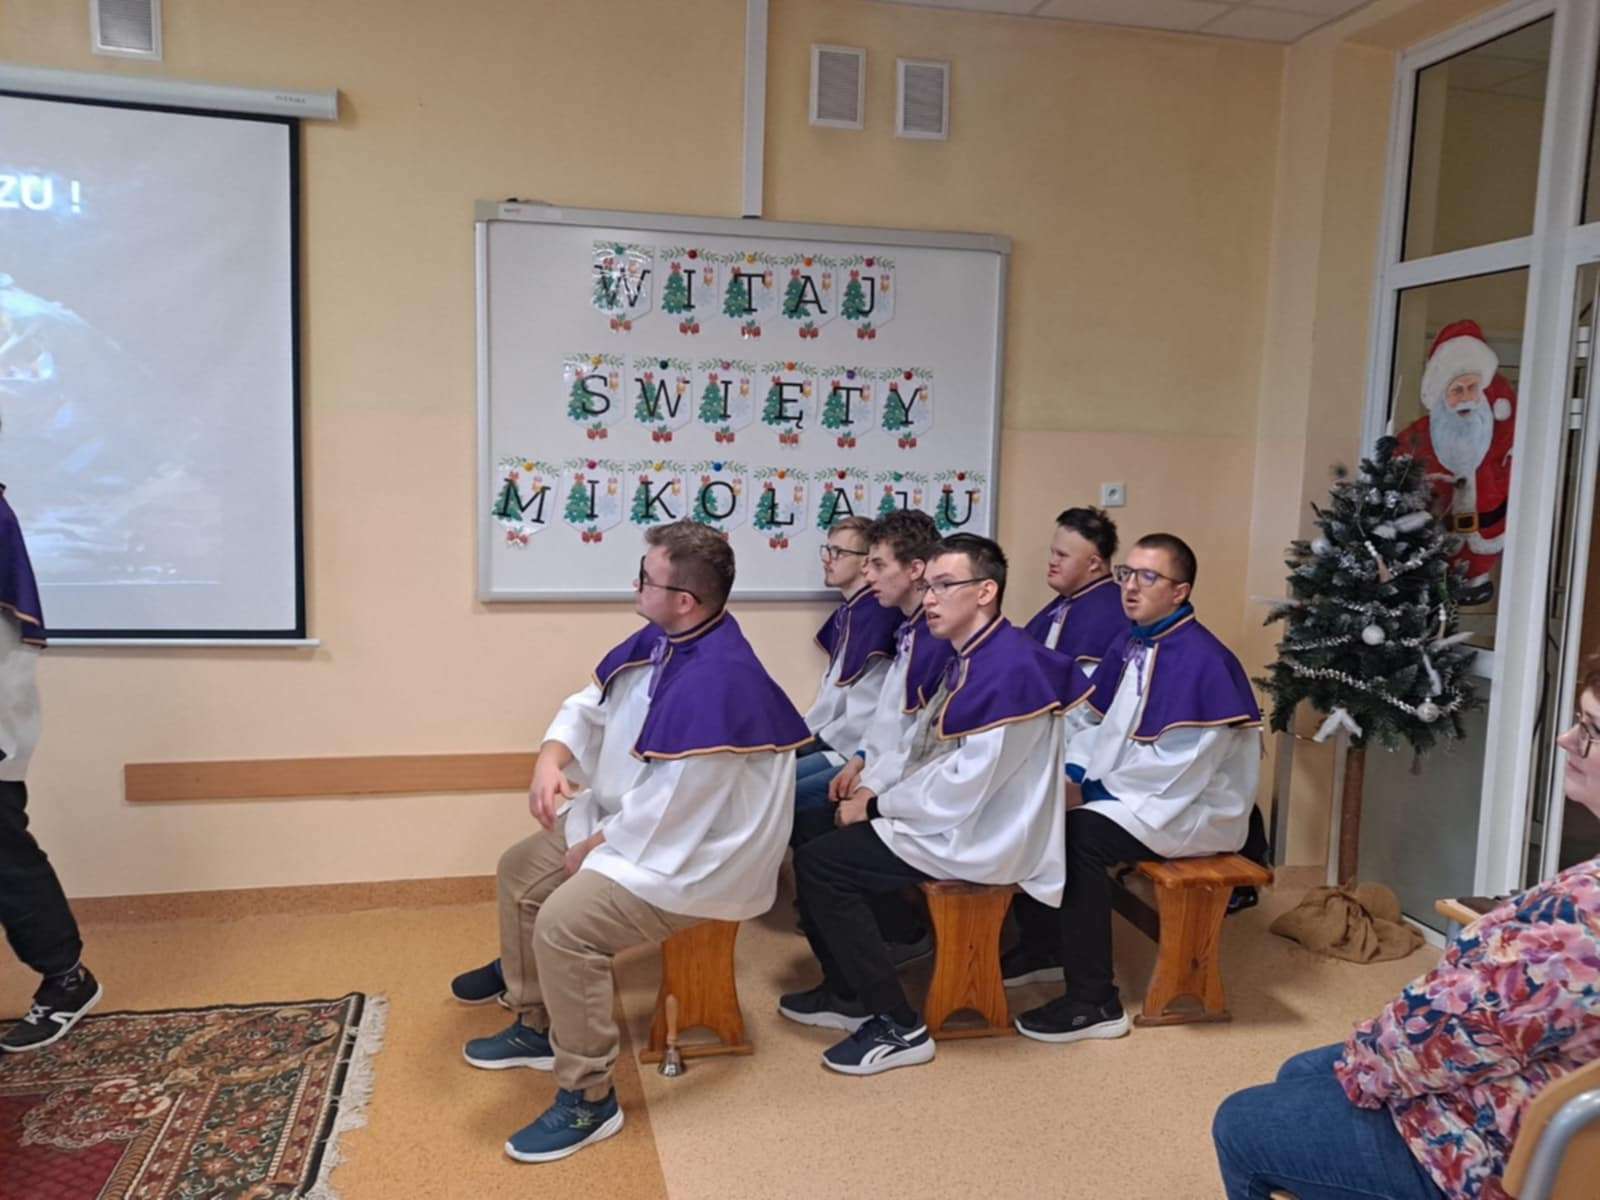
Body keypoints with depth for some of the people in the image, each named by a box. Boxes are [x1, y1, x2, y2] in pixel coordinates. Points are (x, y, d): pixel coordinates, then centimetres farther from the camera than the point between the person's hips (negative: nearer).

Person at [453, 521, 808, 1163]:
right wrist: (551, 758, -12)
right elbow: (589, 705, 9)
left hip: (694, 854, -11)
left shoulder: (715, 681, -32)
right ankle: (535, 1026, 32)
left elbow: (665, 813, -28)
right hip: (629, 818, 11)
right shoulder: (660, 639, -2)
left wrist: (592, 849, -13)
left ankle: (588, 1100, -7)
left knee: (563, 923, -26)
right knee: (518, 871, 16)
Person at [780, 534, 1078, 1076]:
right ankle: (848, 994, 20)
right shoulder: (973, 658, 10)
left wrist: (877, 806, -15)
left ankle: (899, 1026, -4)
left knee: (819, 862, -14)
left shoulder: (1009, 668, -22)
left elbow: (963, 788, -25)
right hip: (956, 816, 10)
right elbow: (922, 749, 16)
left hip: (980, 836, -10)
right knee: (820, 832, 10)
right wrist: (871, 785, 0)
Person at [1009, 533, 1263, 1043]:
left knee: (1076, 833, -29)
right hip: (1126, 792, 9)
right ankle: (1042, 948, 16)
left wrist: (1089, 790, -19)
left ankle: (1095, 1002, -17)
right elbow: (1088, 721, 11)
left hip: (1196, 808, -9)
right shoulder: (1129, 643, 6)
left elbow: (1177, 774, -26)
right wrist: (1072, 773, -8)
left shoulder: (1203, 661, -21)